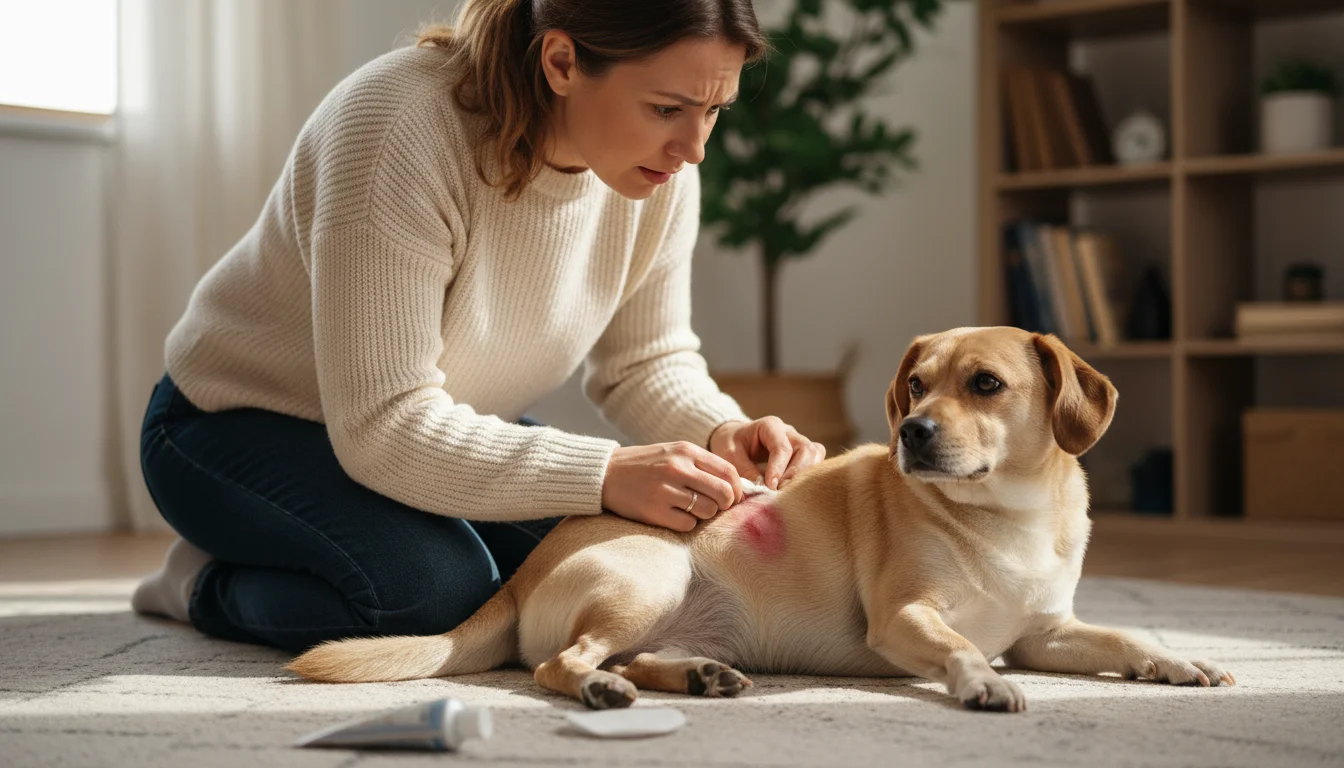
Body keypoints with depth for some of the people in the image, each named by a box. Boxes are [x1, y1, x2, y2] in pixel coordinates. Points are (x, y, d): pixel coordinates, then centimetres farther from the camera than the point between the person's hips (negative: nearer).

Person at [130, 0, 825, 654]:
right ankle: (207, 582, -2)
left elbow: (644, 362, 0)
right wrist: (603, 476, -42)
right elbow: (383, 427, -35)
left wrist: (718, 433, -23)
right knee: (435, 589, -33)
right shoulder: (402, 127, -34)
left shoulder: (662, 168, -14)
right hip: (242, 425, -7)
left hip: (443, 430, 7)